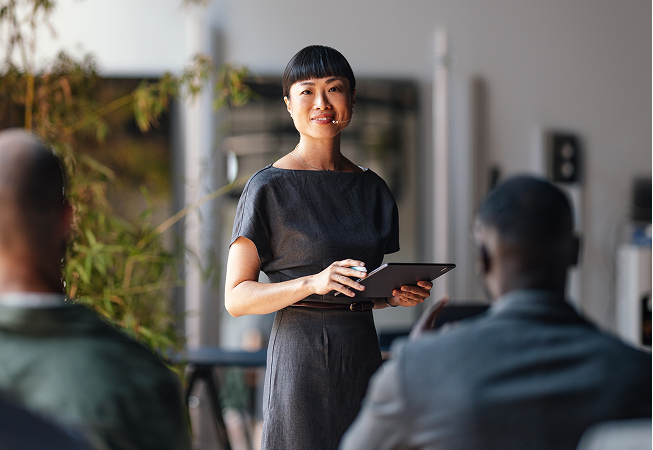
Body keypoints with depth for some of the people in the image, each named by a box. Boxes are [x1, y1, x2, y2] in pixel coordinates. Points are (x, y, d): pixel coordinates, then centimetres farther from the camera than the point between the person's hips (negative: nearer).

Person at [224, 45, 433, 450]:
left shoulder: (373, 189, 12)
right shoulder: (269, 188, -4)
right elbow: (236, 297, -8)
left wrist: (400, 295, 0)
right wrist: (313, 283, -21)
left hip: (364, 356, 5)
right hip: (301, 361, -5)